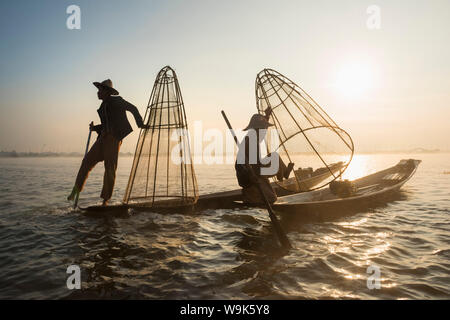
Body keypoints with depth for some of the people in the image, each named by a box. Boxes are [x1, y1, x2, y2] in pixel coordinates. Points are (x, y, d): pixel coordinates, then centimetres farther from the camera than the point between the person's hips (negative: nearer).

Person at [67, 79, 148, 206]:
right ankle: (76, 189, 5)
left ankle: (105, 199, 0)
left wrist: (140, 124, -7)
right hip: (103, 137, 6)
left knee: (110, 168, -6)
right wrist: (94, 127, 11)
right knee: (87, 161, -5)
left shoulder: (117, 100, 2)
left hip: (114, 138, -6)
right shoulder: (103, 106, 21)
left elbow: (133, 109, 0)